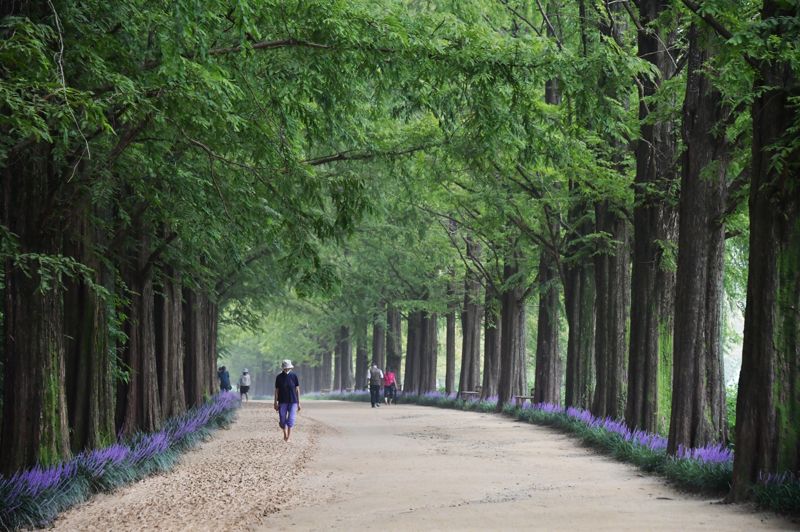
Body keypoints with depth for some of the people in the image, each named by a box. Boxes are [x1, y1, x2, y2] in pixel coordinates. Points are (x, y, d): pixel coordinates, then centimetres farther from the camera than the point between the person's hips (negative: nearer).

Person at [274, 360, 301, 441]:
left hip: (293, 402, -1)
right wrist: (276, 403, 0)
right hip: (282, 402, 1)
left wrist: (298, 403, 1)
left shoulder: (294, 376, 0)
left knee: (291, 419, -11)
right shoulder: (279, 377, 1)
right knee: (282, 420, 5)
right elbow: (276, 390, 4)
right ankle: (285, 435, 28)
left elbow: (297, 390, 3)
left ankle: (288, 437, -7)